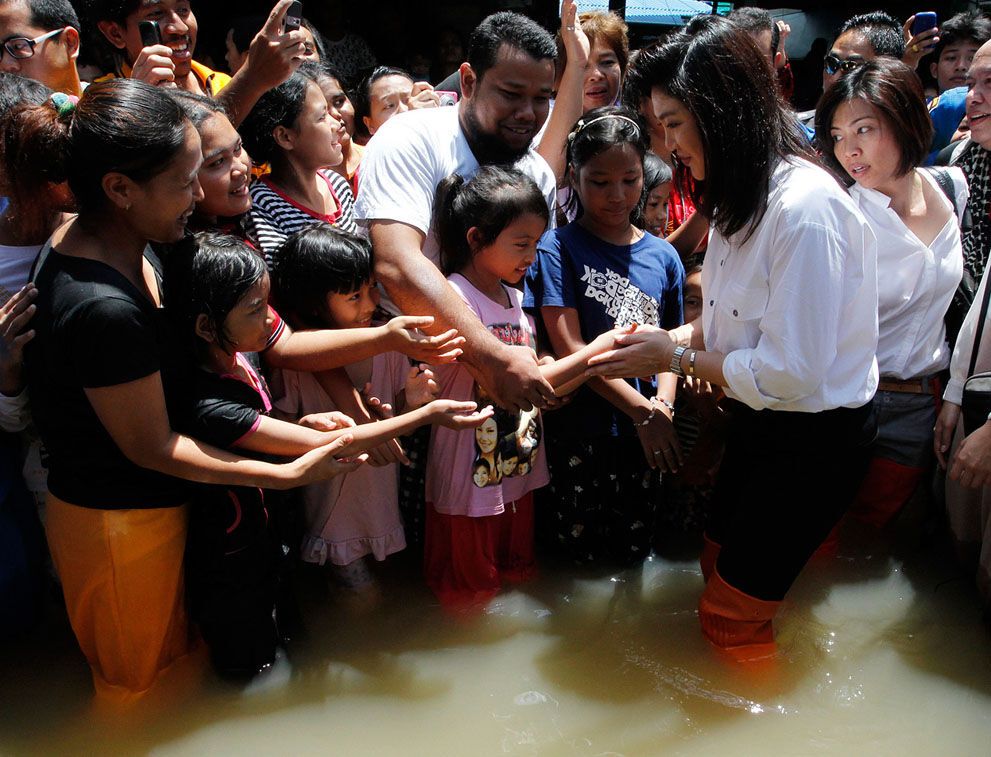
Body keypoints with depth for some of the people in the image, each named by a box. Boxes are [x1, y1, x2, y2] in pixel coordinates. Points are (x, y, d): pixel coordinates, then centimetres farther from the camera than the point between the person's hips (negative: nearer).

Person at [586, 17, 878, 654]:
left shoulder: (806, 207, -27)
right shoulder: (743, 197, 3)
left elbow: (789, 372, -27)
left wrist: (676, 357, -16)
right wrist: (668, 339, -7)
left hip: (813, 440, -9)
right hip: (758, 422, 9)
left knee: (731, 614, 6)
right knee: (718, 569, 23)